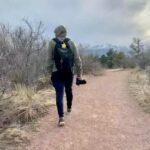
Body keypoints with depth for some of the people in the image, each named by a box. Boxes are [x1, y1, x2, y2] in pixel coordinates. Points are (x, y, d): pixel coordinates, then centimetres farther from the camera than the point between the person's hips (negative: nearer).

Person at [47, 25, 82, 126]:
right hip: (69, 72, 3)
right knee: (69, 90, 22)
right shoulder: (71, 42, 7)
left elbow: (50, 59, -3)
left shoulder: (52, 43, 2)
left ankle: (61, 117, -9)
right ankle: (69, 108, 44)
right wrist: (79, 73, 5)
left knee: (59, 94, -1)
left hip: (57, 72, -3)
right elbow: (77, 59, 2)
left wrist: (50, 72, 4)